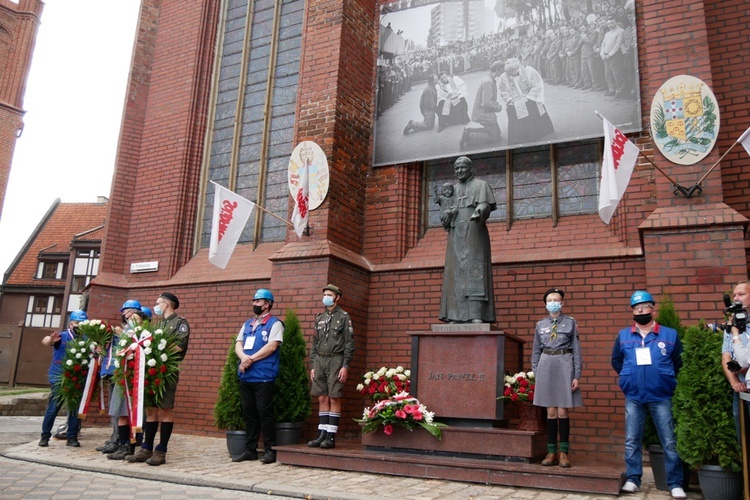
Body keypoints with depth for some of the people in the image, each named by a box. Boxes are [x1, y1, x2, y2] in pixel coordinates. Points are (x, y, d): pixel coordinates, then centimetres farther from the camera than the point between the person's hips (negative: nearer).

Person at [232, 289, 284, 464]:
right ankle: (250, 449, 17)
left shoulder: (274, 323, -1)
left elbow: (272, 346, -13)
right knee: (248, 413, 10)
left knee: (265, 413, -6)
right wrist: (243, 357, -11)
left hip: (264, 376, -7)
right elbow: (238, 344, 11)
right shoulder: (247, 324, 20)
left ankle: (270, 450, 2)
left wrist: (251, 359, -14)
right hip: (245, 376, 7)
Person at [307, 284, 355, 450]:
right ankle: (322, 435, 12)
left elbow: (349, 343, -5)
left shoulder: (344, 317, 0)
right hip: (320, 361, 5)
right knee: (322, 399, 7)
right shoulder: (319, 318, 16)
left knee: (334, 399, -3)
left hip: (335, 360, -5)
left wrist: (345, 366, -11)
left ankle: (331, 437, 1)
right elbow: (314, 343, 17)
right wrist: (313, 366, 11)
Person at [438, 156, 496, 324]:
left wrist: (479, 211, -30)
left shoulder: (481, 185, 7)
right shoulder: (453, 189, 22)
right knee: (457, 272, -2)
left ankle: (477, 314, -16)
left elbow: (485, 205, -9)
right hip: (456, 234, 5)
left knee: (474, 269, -12)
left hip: (474, 232, -5)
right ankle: (458, 315, -4)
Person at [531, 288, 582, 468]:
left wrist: (577, 376, -5)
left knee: (562, 411, -2)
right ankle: (551, 453, 11)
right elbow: (536, 352, 12)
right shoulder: (540, 325, 9)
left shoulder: (571, 323, 3)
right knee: (551, 412, 5)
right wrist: (536, 374, 6)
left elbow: (576, 350, 1)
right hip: (546, 367, 2)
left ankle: (564, 453, 8)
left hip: (564, 366, -2)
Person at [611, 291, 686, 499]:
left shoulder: (669, 334, -1)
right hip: (633, 397, 2)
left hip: (661, 397, -2)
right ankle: (633, 479, 16)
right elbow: (616, 361, 17)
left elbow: (679, 362, 7)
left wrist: (667, 379, 3)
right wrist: (629, 376, 9)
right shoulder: (623, 335, 5)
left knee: (670, 442, 3)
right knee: (632, 441, 6)